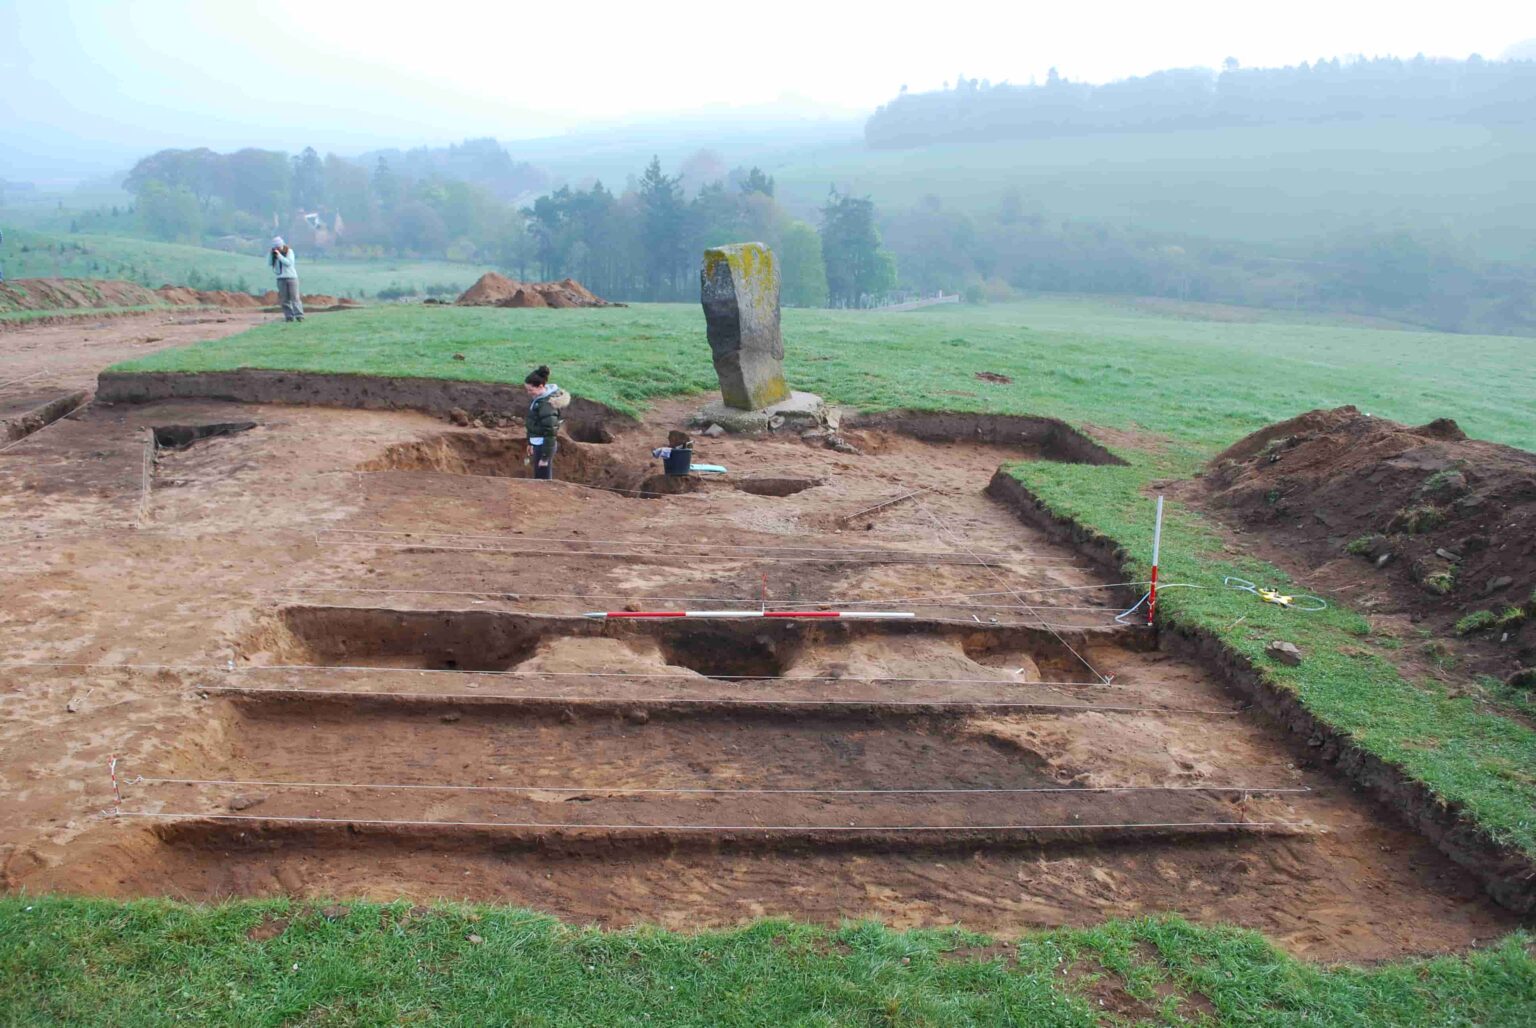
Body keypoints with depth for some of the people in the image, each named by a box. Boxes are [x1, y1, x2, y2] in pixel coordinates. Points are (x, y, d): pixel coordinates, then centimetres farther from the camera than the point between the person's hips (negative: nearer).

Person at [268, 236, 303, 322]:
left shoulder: (289, 251, -4)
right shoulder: (274, 253, 7)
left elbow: (289, 262, -16)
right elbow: (269, 263, -1)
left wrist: (279, 255, -22)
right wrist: (270, 253, -11)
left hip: (291, 277, -4)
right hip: (281, 278, 4)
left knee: (295, 297, -9)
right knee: (284, 299, 0)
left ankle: (299, 316, -13)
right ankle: (289, 316, 1)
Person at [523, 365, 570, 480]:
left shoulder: (547, 405, -24)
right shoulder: (538, 398, 3)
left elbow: (550, 433, -22)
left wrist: (545, 457, -18)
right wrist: (531, 443, 23)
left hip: (544, 446, -10)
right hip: (538, 443, 10)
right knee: (539, 478, 20)